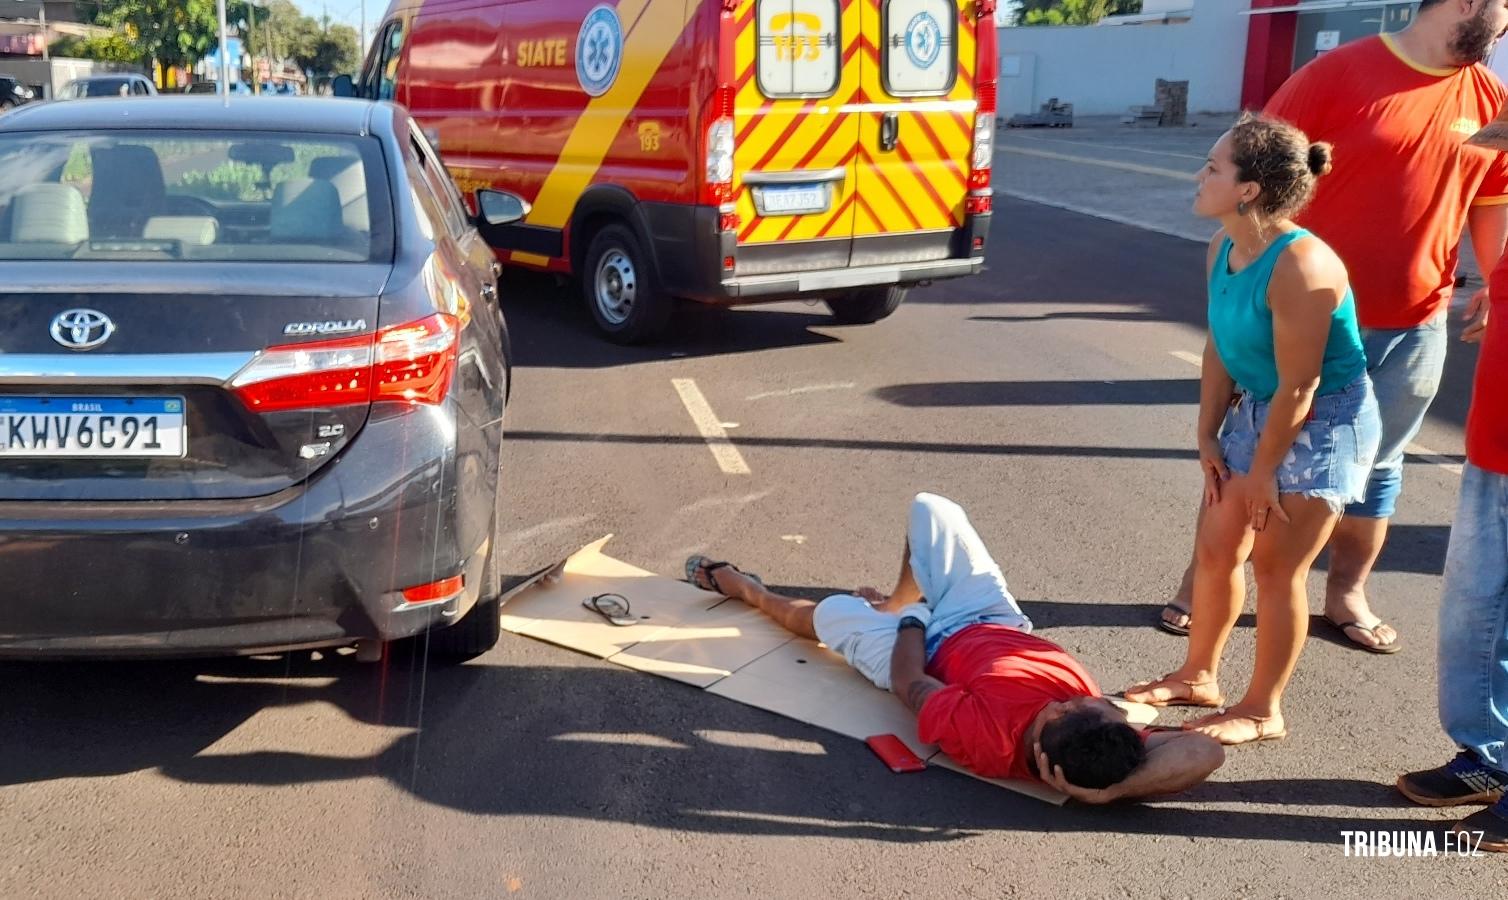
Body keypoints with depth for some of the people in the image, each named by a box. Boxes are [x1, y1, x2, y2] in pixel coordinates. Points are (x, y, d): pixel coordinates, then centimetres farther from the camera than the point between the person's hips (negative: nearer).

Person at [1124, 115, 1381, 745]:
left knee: (1275, 567, 0)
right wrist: (1208, 438, 5)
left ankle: (1262, 711, 18)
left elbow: (1298, 385, -24)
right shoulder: (1223, 248, -4)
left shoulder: (1300, 267, -29)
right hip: (1256, 409, 8)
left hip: (1322, 421, -8)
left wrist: (1264, 473, -16)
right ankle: (1198, 675, 33)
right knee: (1216, 549, 14)